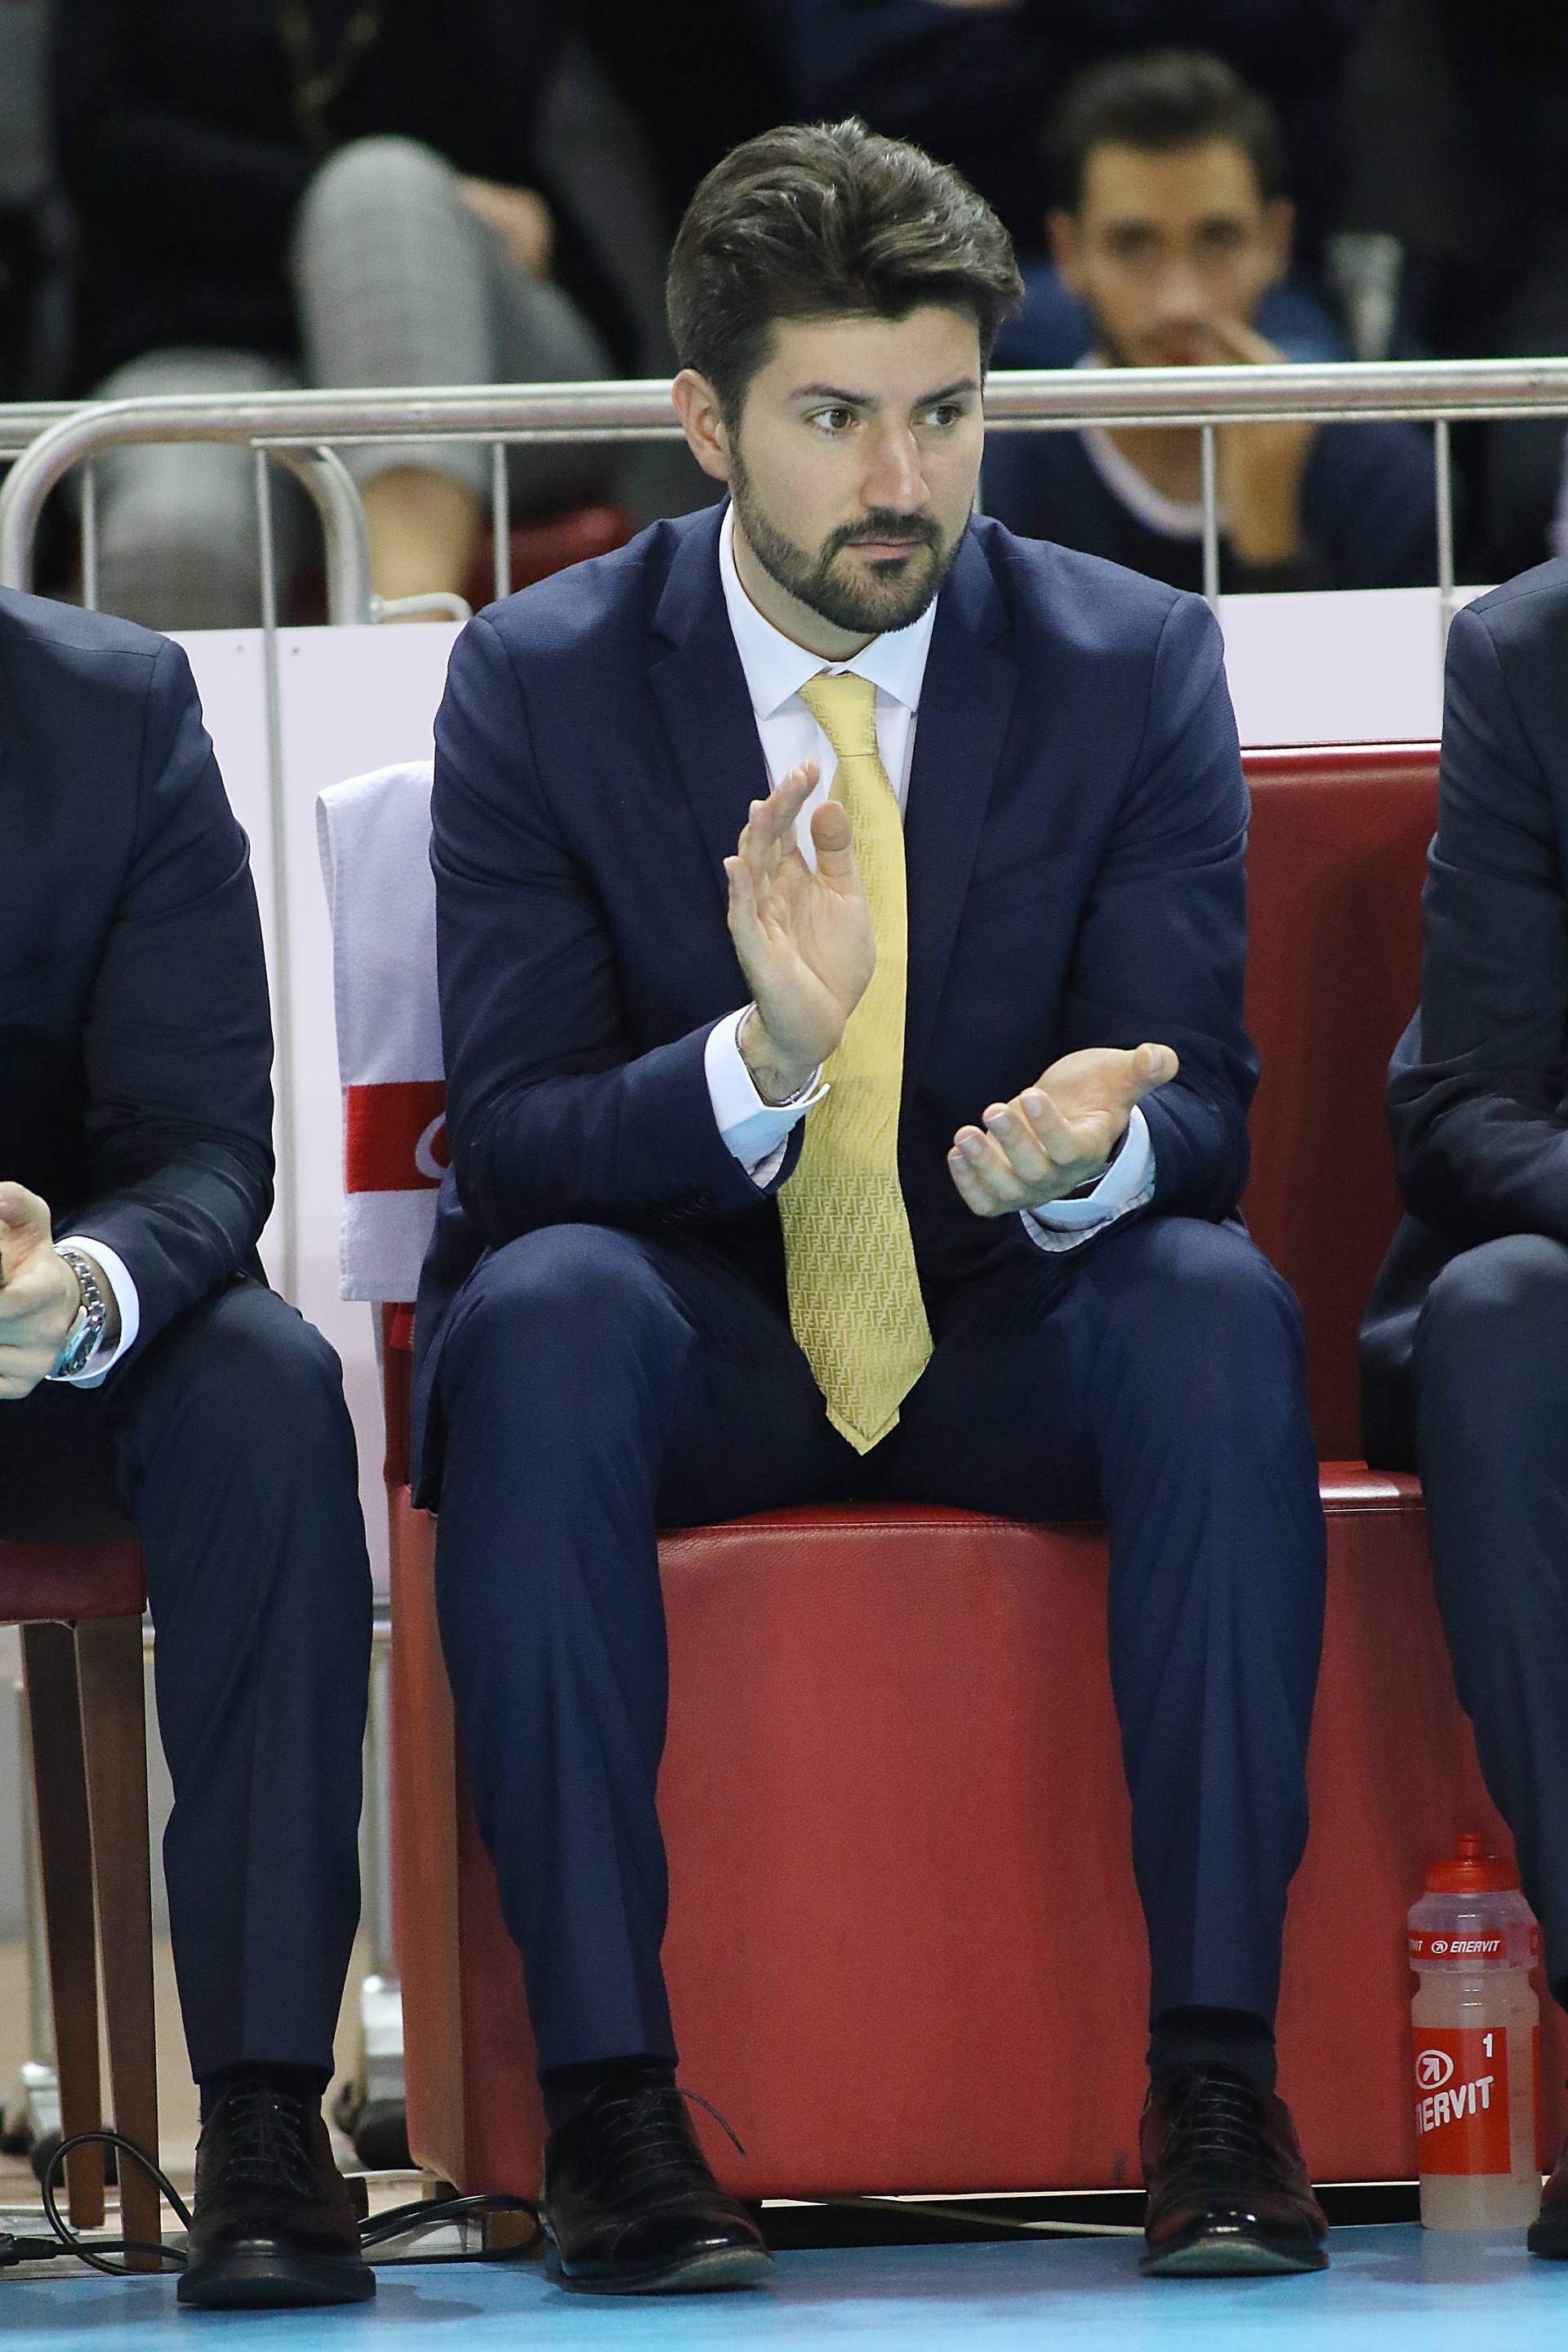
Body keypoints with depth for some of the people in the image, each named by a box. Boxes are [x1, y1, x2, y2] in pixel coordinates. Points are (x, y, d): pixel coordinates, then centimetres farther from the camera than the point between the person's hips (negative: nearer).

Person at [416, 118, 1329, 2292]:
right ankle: (606, 2089, -34)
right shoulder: (541, 683, -5)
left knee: (1218, 1310, -32)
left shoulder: (1136, 668, -2)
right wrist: (759, 1058, -33)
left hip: (1018, 1327, 1)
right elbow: (509, 1140, -11)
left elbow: (1205, 1115, -6)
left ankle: (1216, 2069, -32)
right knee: (540, 1319, -35)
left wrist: (1094, 1146, -32)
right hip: (686, 1320, -1)